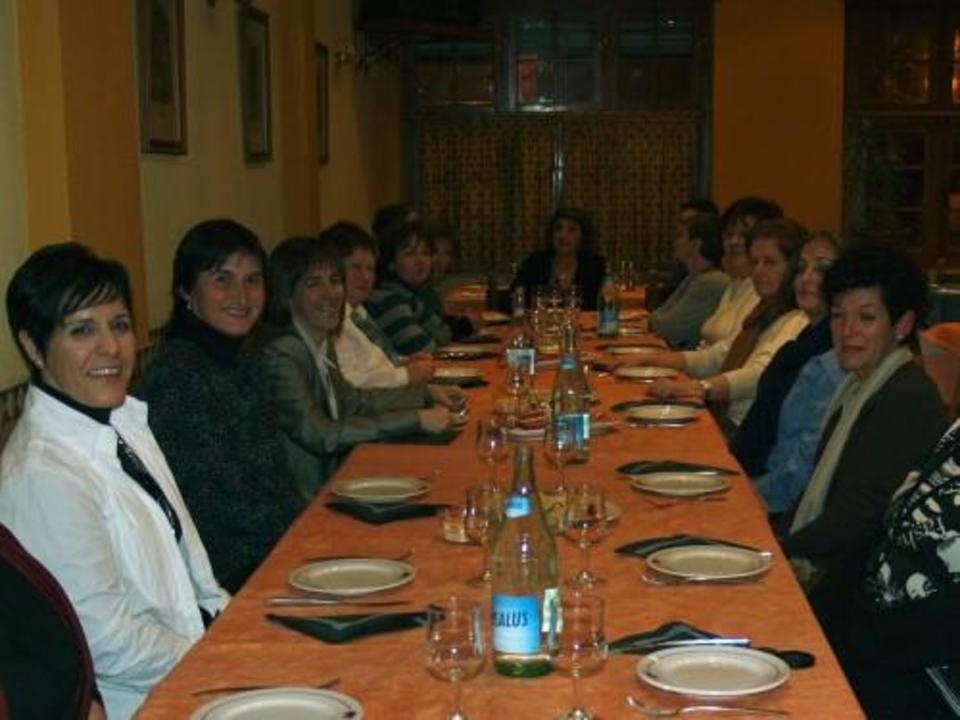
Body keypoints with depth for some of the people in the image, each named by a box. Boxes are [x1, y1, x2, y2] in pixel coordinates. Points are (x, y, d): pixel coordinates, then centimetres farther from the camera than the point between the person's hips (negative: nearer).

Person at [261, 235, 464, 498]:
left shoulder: (323, 343, 7)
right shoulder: (280, 355, -19)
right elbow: (320, 435, -24)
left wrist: (427, 393, 14)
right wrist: (416, 419, -22)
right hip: (298, 504, -8)